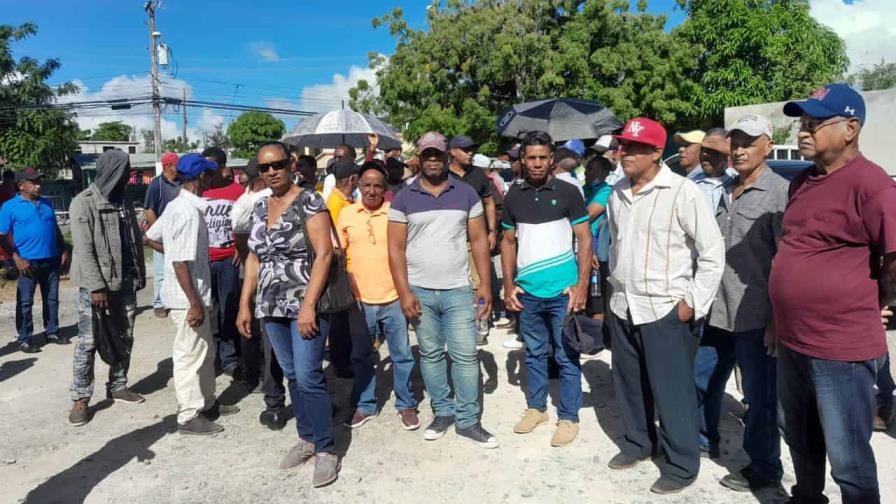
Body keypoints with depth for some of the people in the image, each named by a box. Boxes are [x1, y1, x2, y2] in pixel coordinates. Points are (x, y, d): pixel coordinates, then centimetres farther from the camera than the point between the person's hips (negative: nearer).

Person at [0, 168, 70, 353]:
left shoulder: (46, 203, 11)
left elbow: (56, 230, 18)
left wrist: (64, 251, 9)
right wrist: (17, 259, -15)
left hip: (52, 260, 5)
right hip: (28, 262, -5)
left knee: (52, 298, 12)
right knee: (25, 302, 2)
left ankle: (52, 332, 23)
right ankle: (25, 339, 10)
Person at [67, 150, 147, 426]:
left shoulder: (124, 201, 10)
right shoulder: (83, 203, -9)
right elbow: (84, 249, -15)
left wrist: (140, 274, 10)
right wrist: (96, 287, -18)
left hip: (125, 283, 6)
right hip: (95, 286, -6)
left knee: (125, 338, 11)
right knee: (88, 342, -1)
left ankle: (117, 387, 24)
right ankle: (80, 398, 8)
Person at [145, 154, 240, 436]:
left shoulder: (177, 206, 8)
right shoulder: (188, 211, -21)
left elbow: (150, 238, 17)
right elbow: (181, 263, -24)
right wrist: (194, 303, -22)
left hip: (193, 294, 9)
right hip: (187, 297, -9)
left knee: (206, 351, 19)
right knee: (190, 355, 2)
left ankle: (207, 403, 32)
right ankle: (189, 416, 15)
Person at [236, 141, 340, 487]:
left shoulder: (309, 202, -8)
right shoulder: (260, 207, 12)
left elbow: (324, 253, -15)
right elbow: (254, 258, 16)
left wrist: (308, 305, -21)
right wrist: (245, 304, 10)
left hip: (304, 303, -6)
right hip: (271, 306, 6)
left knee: (308, 376, -6)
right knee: (292, 375, 13)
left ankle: (326, 449, 8)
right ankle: (307, 438, 28)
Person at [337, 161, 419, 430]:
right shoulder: (346, 214, 2)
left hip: (394, 298, -2)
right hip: (360, 300, 2)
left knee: (402, 355, 9)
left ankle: (406, 405, 25)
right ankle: (364, 405, 30)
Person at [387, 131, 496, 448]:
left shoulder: (466, 194, 4)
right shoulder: (403, 199, 2)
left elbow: (479, 241, 4)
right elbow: (396, 248, -1)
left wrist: (485, 284, -3)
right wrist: (404, 292, -8)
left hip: (458, 290, 0)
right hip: (420, 291, 1)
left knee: (465, 355, 0)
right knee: (430, 354, 10)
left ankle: (468, 420, 12)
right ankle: (443, 412, 25)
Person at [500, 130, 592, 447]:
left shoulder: (567, 192, -4)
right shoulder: (514, 196, 6)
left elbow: (585, 240, -3)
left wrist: (582, 285, -11)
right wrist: (509, 285, 4)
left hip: (562, 290, -3)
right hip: (527, 292, 3)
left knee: (567, 357, 6)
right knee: (534, 353, 16)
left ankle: (568, 417, 20)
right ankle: (536, 407, 32)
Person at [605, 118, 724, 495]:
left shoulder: (682, 192, -13)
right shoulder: (617, 193, 6)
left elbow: (713, 252, -10)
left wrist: (693, 303, -11)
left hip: (665, 310, -6)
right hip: (622, 307, 6)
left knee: (672, 392, 4)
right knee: (629, 385, 18)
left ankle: (681, 465, 21)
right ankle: (638, 442, 38)